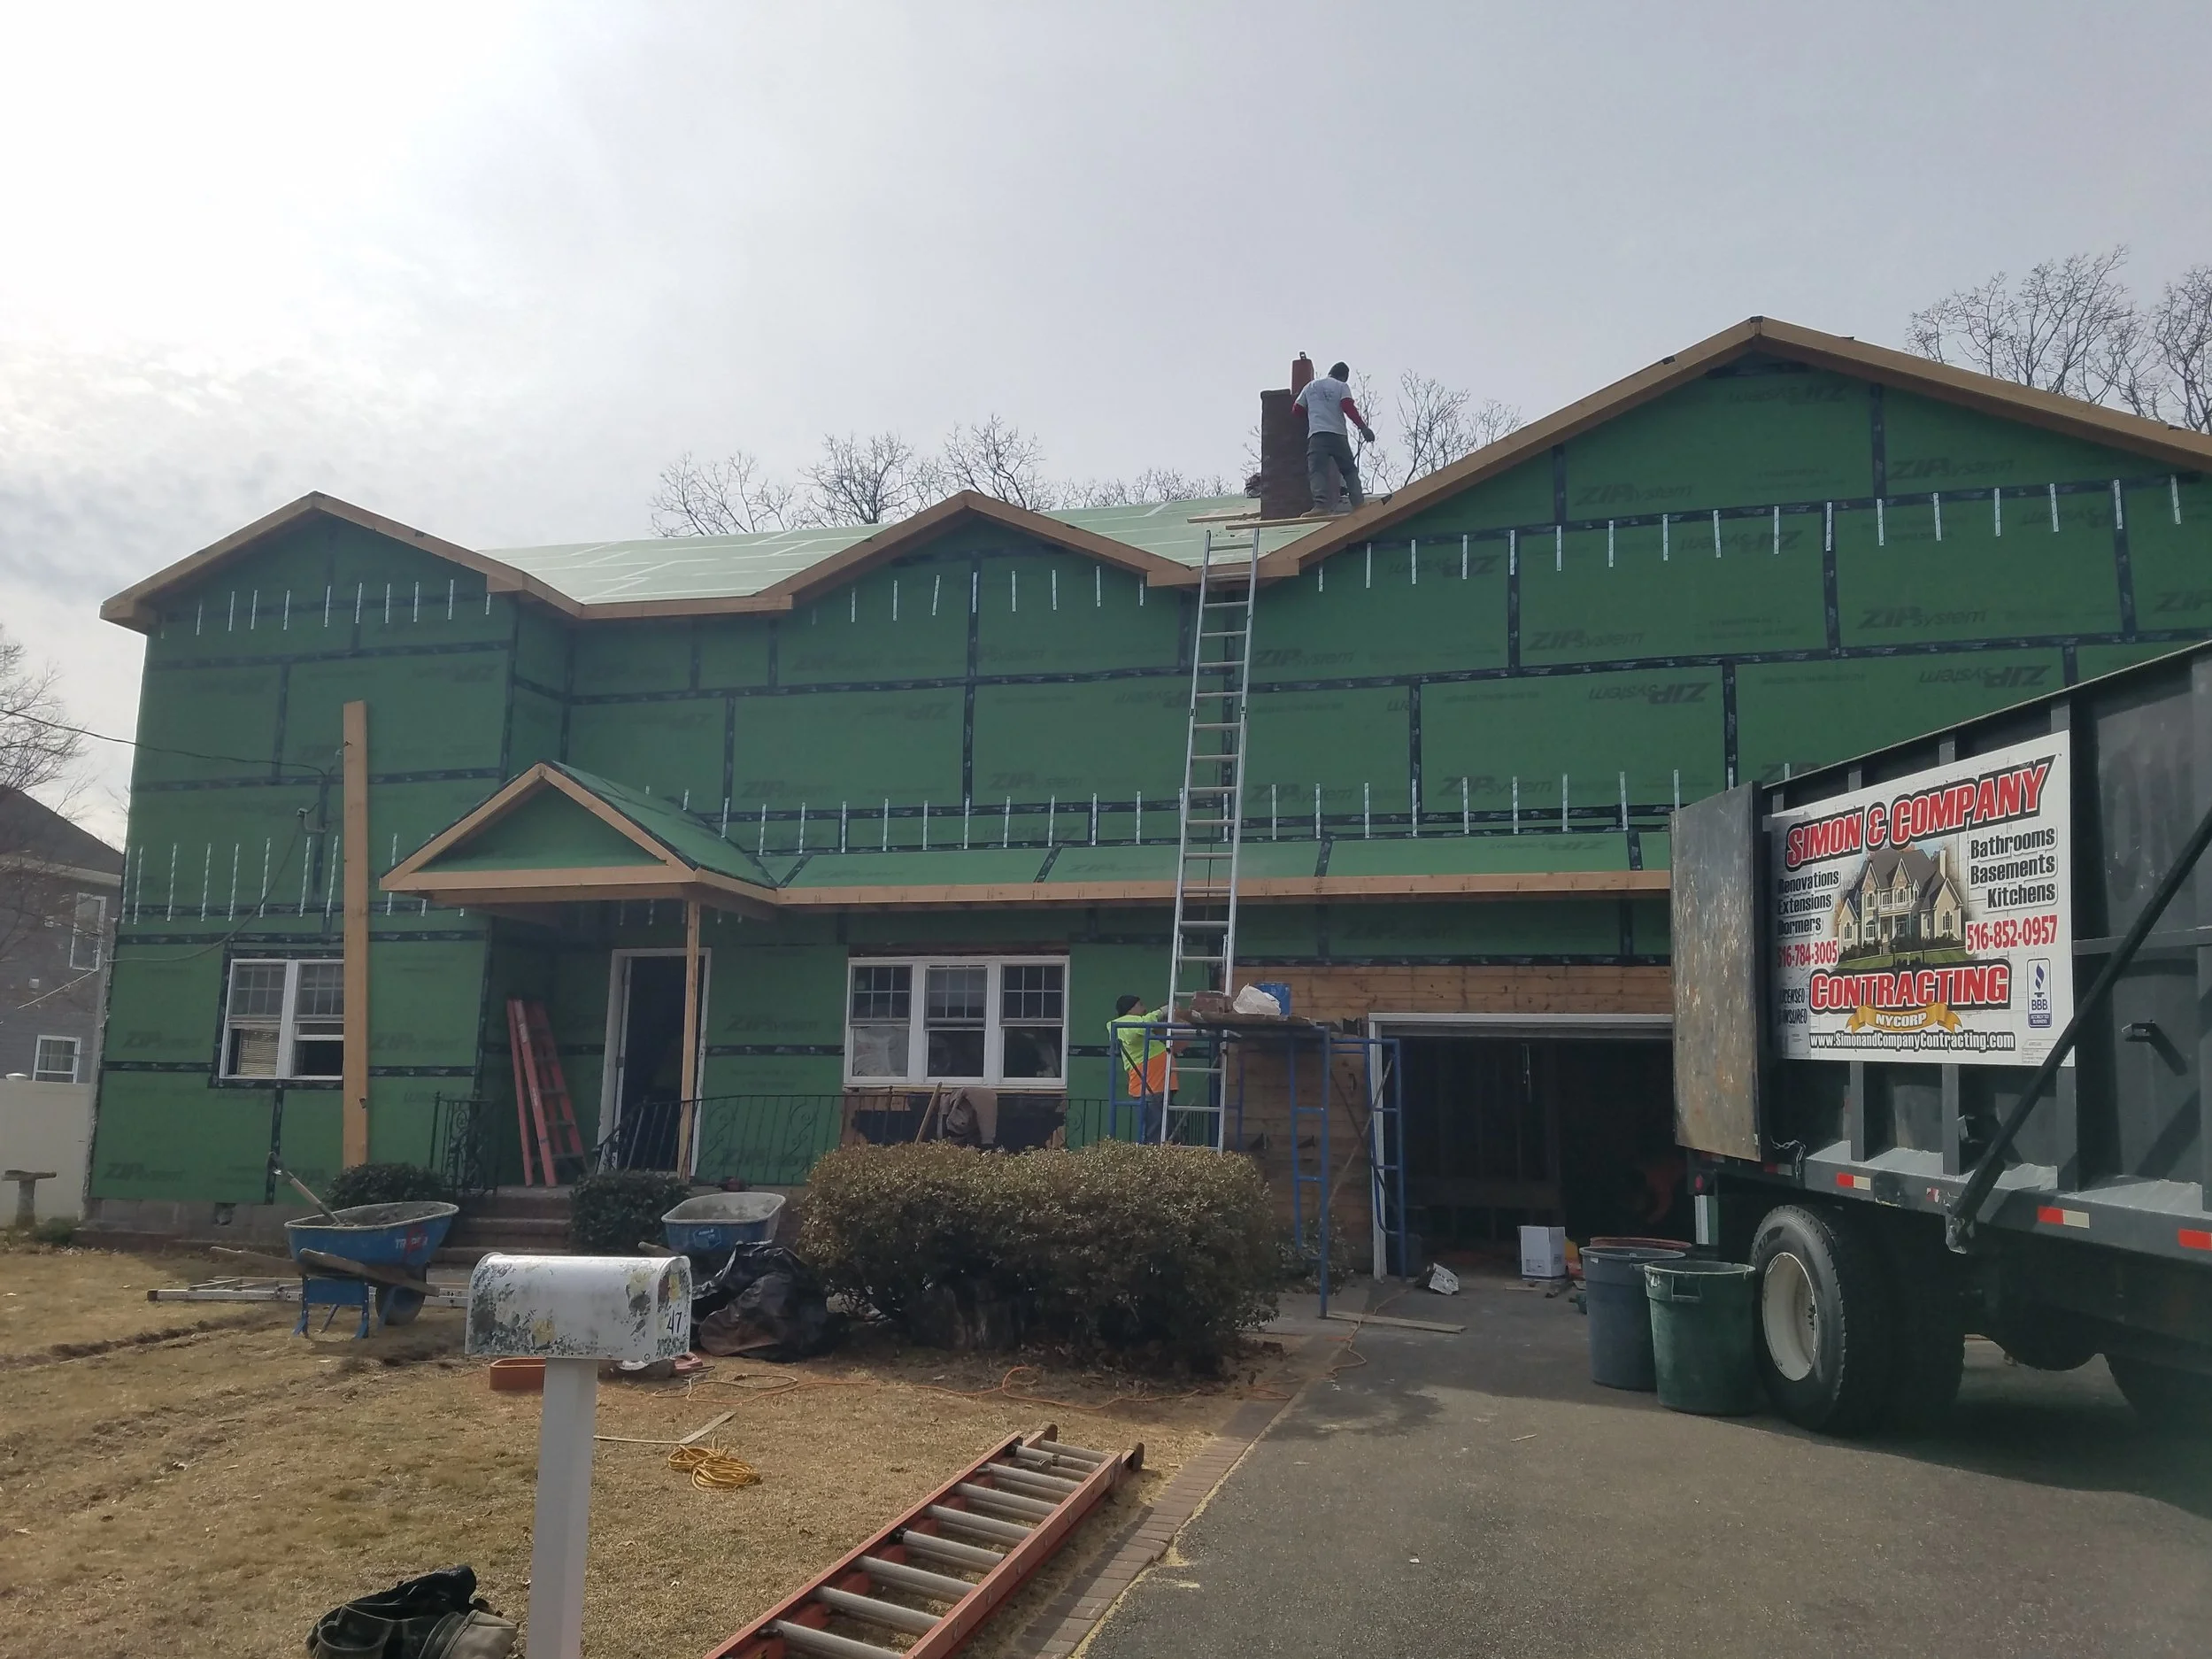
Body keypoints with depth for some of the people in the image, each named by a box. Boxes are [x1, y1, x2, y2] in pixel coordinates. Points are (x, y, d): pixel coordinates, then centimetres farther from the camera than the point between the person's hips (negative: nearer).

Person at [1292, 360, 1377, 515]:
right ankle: (1358, 503, 4)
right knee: (1349, 469, 13)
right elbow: (1348, 408, -4)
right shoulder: (1341, 386, 11)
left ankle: (1321, 505, -33)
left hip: (1317, 434, 0)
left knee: (1317, 471, -13)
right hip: (1338, 434, 0)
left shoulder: (1310, 386, 19)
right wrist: (1363, 427, -5)